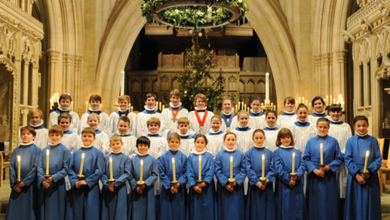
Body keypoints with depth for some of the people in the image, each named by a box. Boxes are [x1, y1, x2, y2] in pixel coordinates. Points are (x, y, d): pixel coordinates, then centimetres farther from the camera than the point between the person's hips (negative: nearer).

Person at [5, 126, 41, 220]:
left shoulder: (36, 150, 0)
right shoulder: (16, 150, 11)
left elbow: (36, 167, -6)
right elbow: (11, 167, 6)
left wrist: (25, 182, -12)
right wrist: (13, 183, -6)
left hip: (30, 185, -3)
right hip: (16, 186, 3)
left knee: (29, 210, 1)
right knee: (15, 210, 4)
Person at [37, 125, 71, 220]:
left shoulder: (65, 151, -1)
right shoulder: (44, 150, 11)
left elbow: (65, 169, -6)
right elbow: (40, 167, 5)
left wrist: (53, 178, -18)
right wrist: (42, 180, -11)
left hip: (57, 185, -4)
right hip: (44, 185, 4)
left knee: (56, 212, 1)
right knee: (44, 211, 8)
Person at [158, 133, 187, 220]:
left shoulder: (183, 157, 2)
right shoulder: (163, 157, 0)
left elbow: (186, 173, 0)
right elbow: (162, 174, -3)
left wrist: (179, 183, -15)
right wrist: (170, 186, -11)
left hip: (180, 188, 1)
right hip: (167, 189, 0)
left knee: (179, 212, 6)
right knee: (167, 212, 4)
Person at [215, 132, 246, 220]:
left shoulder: (241, 154, 3)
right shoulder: (220, 154, 1)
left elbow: (243, 171, 1)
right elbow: (217, 171, -2)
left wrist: (236, 181, -14)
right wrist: (225, 184, -11)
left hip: (237, 186, 1)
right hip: (223, 186, 0)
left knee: (236, 211, 3)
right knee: (225, 210, 4)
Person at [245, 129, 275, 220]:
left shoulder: (269, 153, 6)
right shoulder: (249, 153, 3)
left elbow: (272, 169, 0)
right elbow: (249, 170, -4)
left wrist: (266, 180, -16)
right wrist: (257, 183, -13)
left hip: (267, 185, 1)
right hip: (254, 185, -1)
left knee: (267, 209, 5)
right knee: (255, 210, 3)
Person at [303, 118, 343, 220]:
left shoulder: (333, 141, 4)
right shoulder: (311, 141, 5)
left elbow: (339, 159, 1)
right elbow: (306, 158, 1)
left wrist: (329, 167, -14)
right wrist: (314, 170, -12)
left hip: (329, 177, 0)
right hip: (314, 177, 0)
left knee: (329, 203, 3)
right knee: (315, 203, 4)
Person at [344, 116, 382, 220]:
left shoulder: (373, 140, 3)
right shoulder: (350, 141, 2)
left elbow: (378, 159, 0)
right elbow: (348, 160, -2)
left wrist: (369, 171, -15)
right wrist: (357, 174, -13)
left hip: (371, 177, 1)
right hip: (355, 176, -1)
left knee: (370, 204, 6)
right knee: (356, 205, 4)